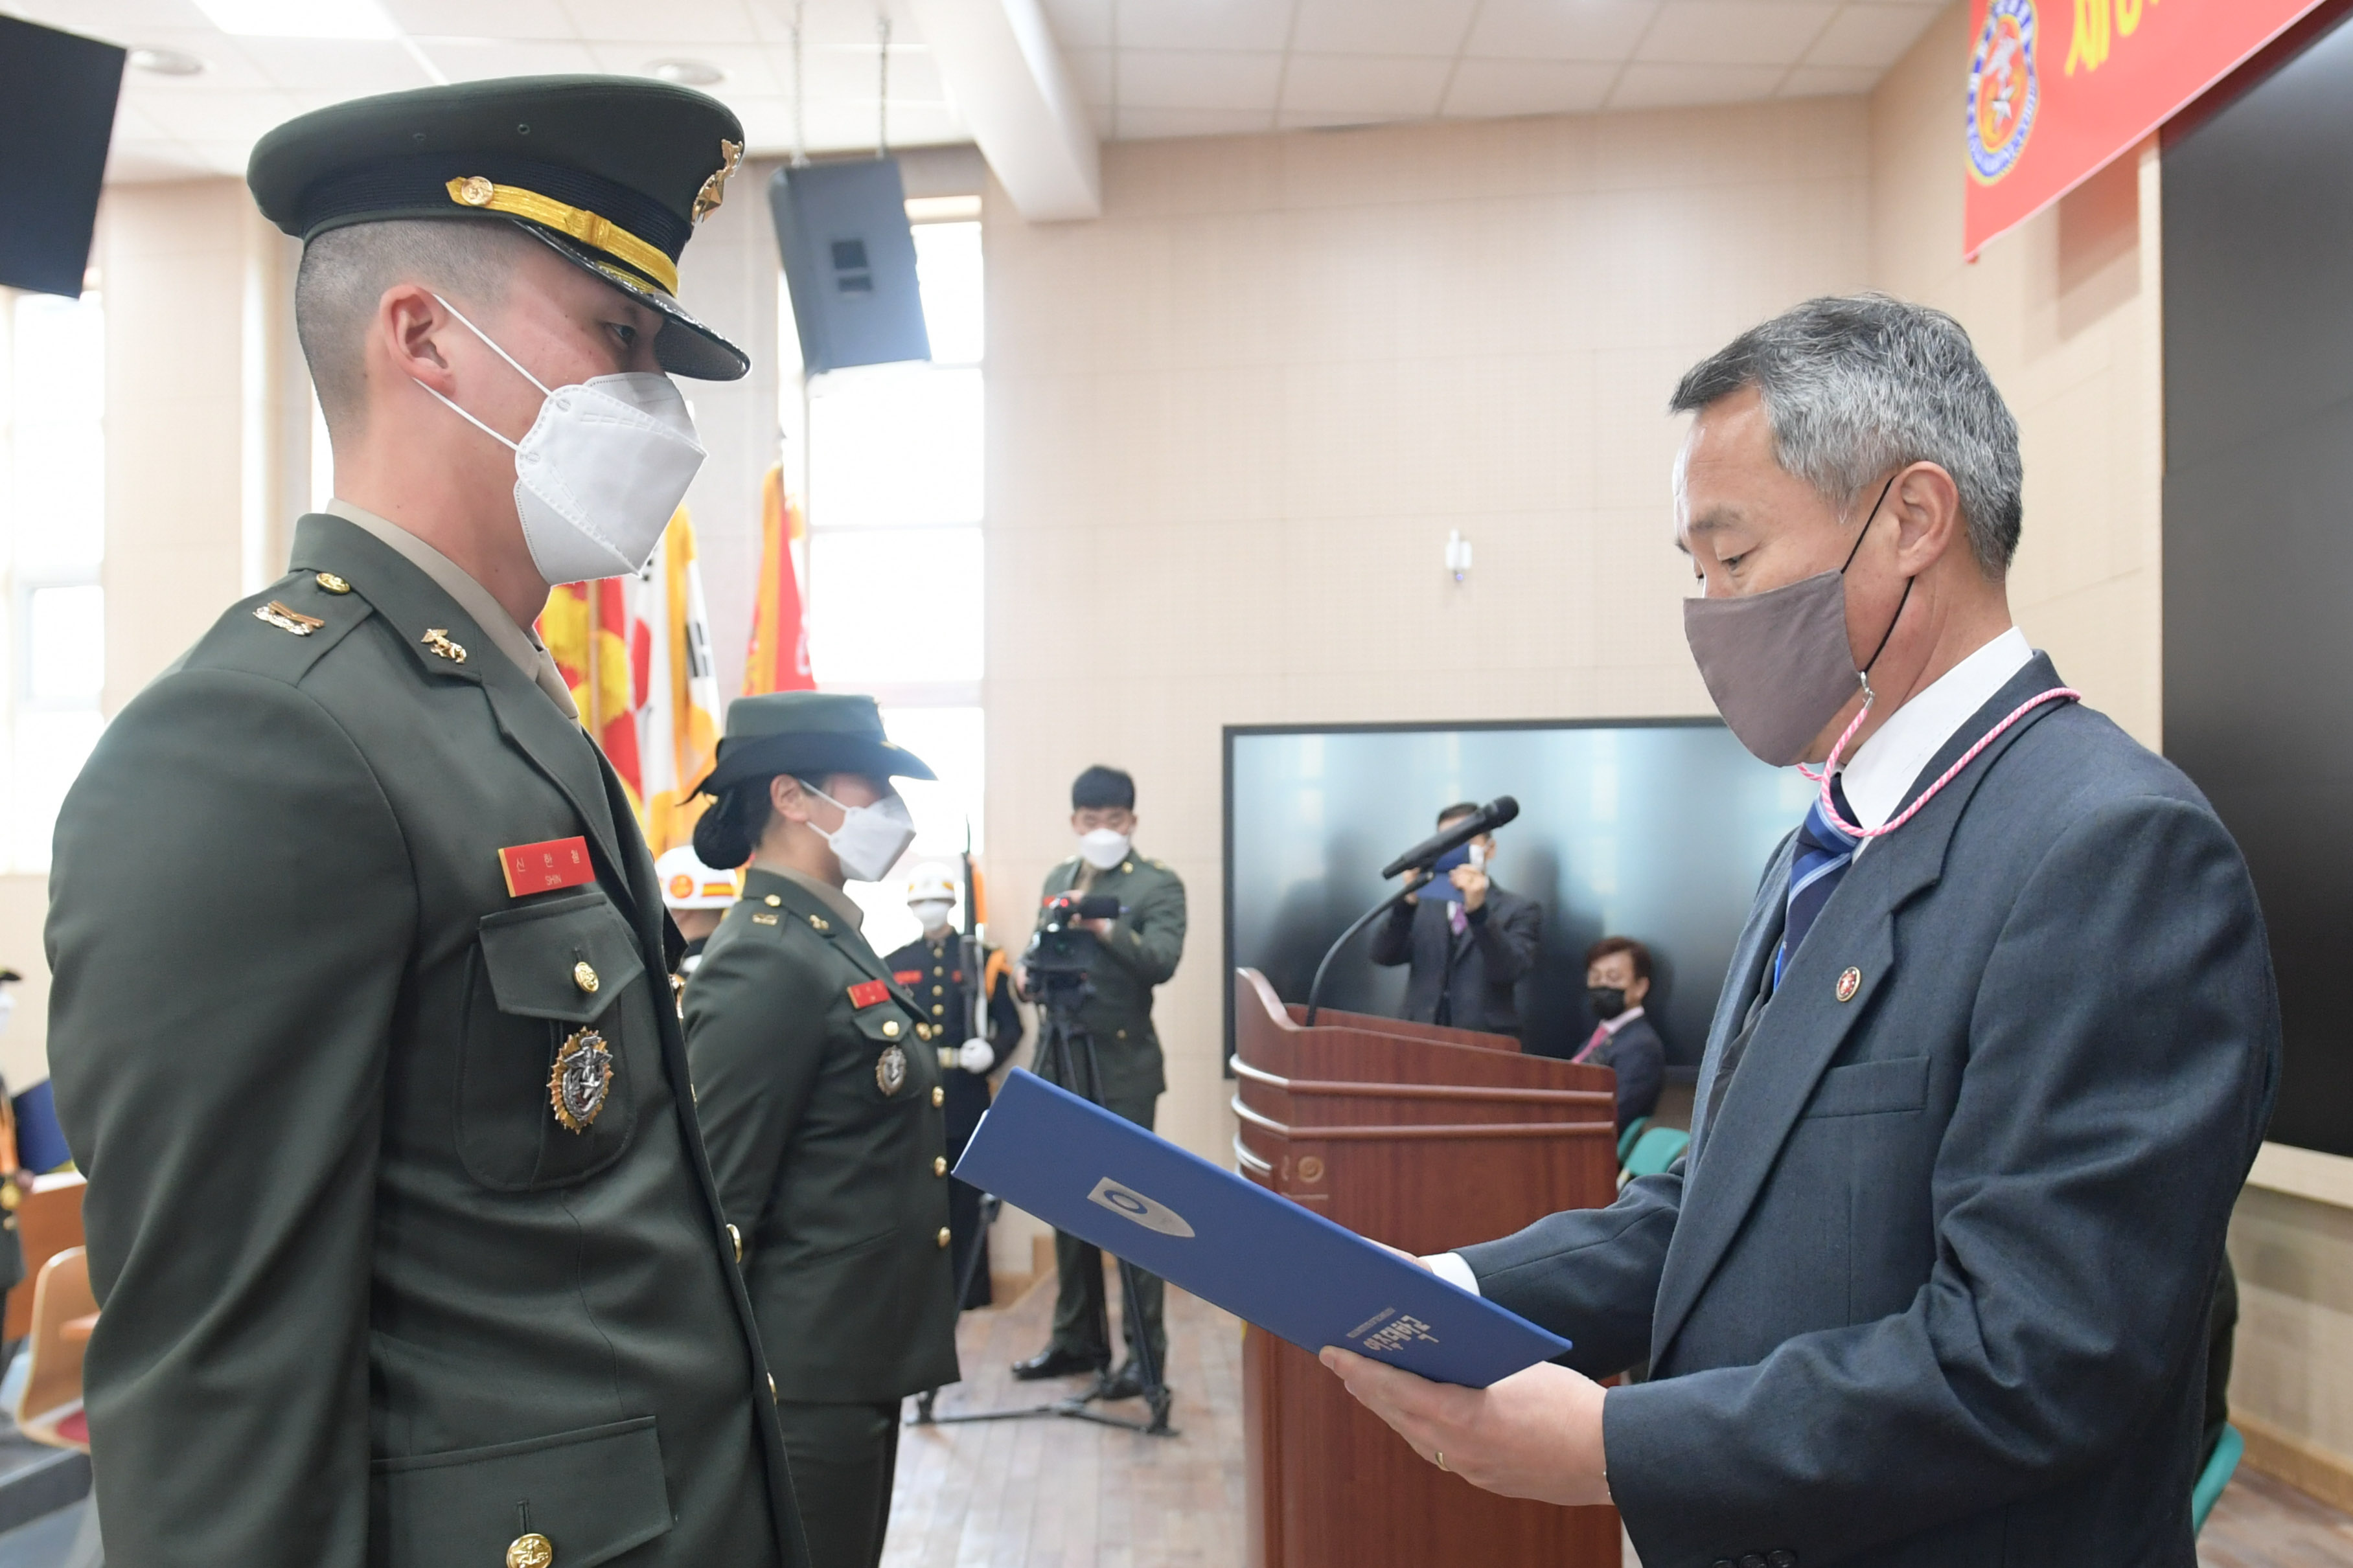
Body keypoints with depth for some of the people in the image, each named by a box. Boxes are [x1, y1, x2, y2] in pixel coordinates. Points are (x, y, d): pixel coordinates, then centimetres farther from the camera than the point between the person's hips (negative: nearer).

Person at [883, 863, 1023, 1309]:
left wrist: (990, 1051, -15)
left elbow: (1011, 1027, 4)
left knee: (967, 1199, 4)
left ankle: (969, 1293, 13)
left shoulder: (985, 960, 7)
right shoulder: (894, 965, 12)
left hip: (967, 1100, -1)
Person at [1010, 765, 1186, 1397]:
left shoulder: (1158, 884, -4)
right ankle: (1077, 1338, 22)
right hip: (1059, 1063, 6)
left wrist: (1104, 928, -31)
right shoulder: (1058, 879, 16)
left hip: (1122, 1066, -6)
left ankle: (1147, 1349, 3)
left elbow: (1162, 961, -18)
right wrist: (1027, 971, -2)